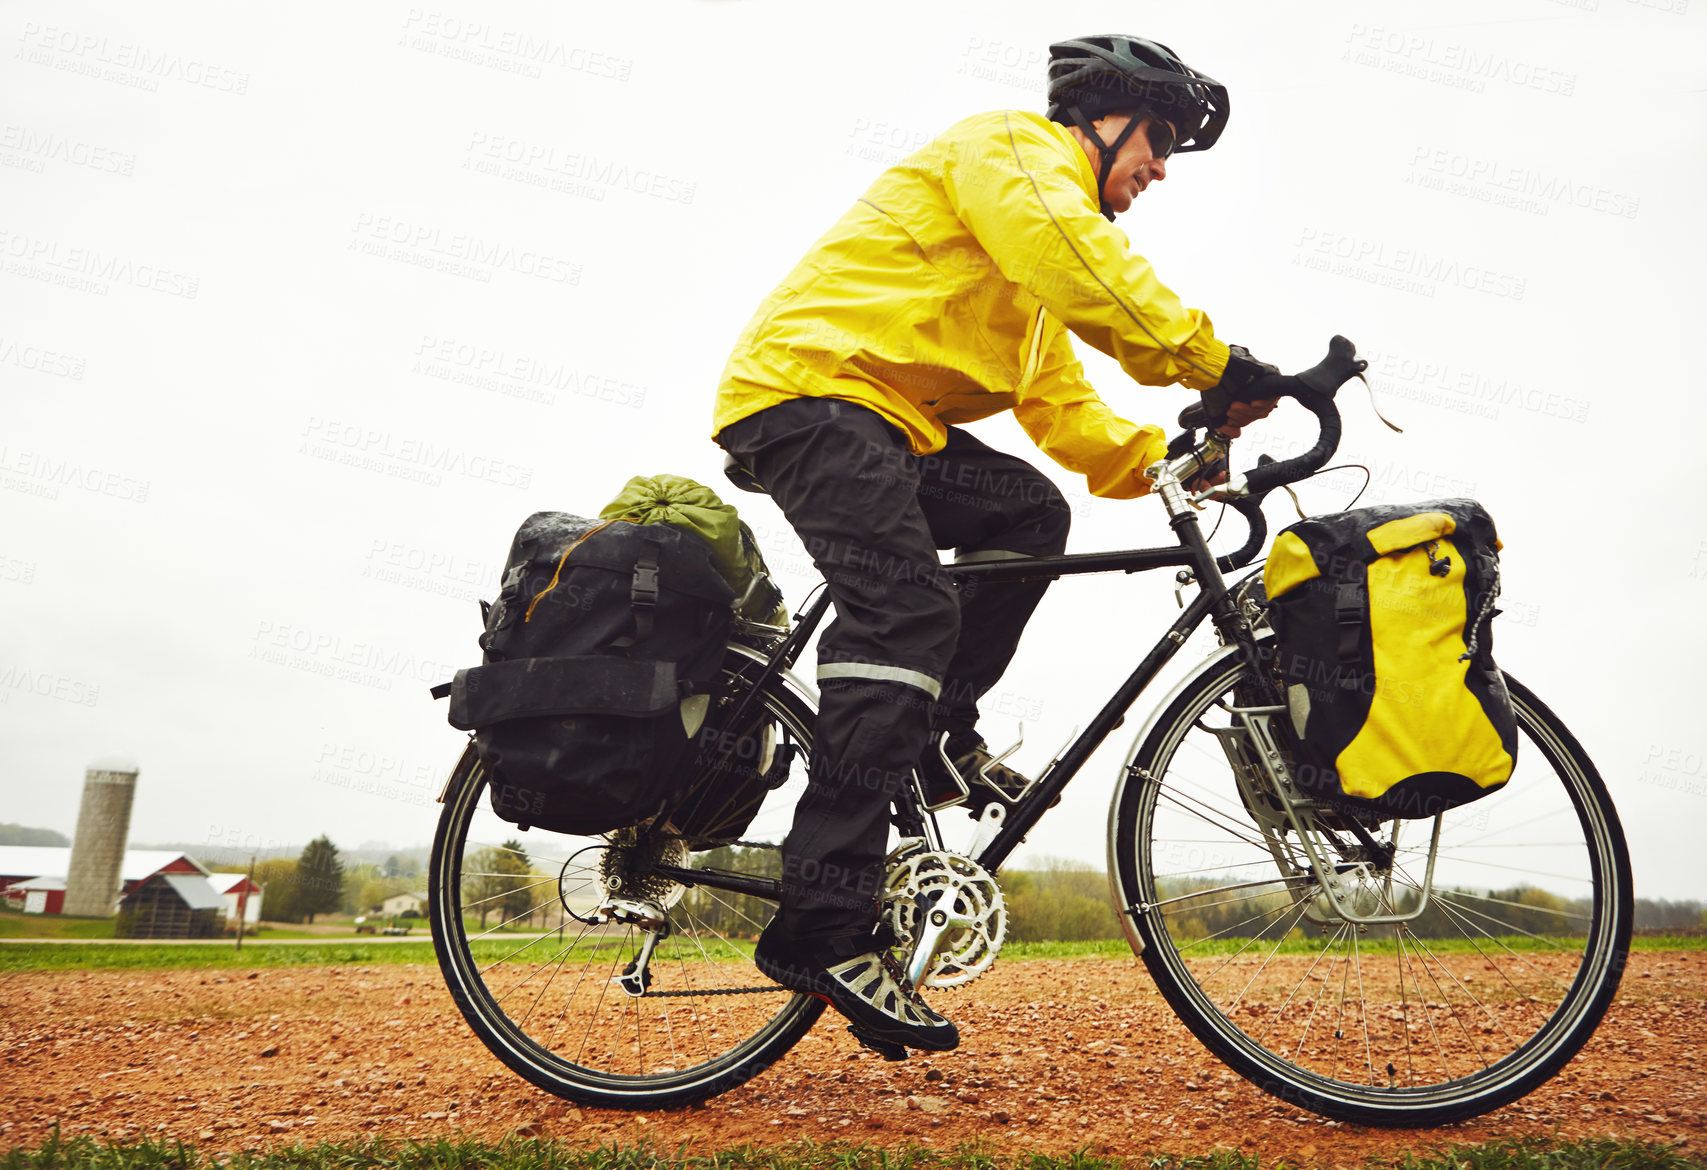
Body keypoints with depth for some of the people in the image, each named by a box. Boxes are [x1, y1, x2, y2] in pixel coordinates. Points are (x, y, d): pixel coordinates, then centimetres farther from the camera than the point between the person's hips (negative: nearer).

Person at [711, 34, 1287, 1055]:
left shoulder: (1040, 276, 27)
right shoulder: (1017, 146, -1)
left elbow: (1060, 404, 17)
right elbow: (1075, 259, -22)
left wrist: (1164, 459, 2)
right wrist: (1210, 362, -27)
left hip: (888, 419, 10)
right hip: (812, 387, -10)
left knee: (1032, 511, -2)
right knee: (907, 613, -24)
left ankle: (938, 732, 3)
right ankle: (824, 925, -27)